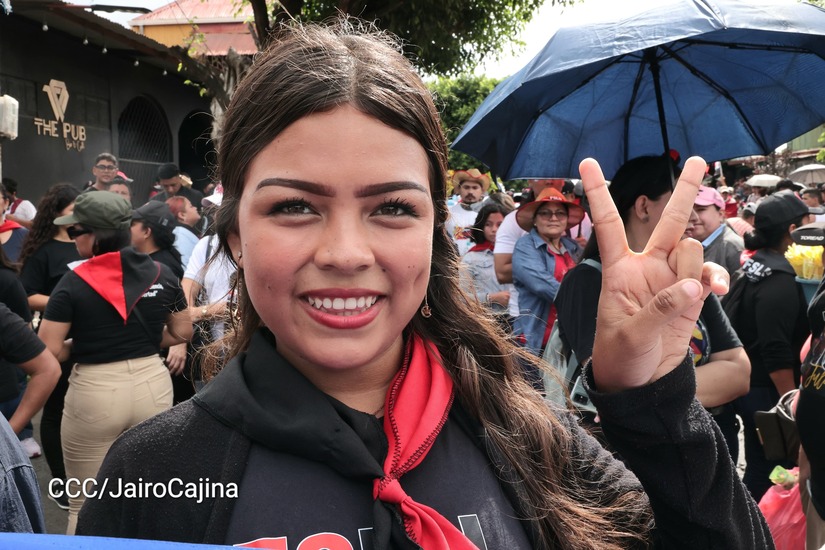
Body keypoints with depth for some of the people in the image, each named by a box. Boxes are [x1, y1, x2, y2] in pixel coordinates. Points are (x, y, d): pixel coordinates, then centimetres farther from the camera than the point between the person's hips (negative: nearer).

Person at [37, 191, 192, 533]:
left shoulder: (74, 283, -11)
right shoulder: (162, 274, 0)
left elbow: (48, 351, -13)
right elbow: (182, 332, 9)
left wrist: (83, 344, 6)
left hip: (94, 393, -4)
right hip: (153, 384, 4)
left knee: (85, 506, 15)